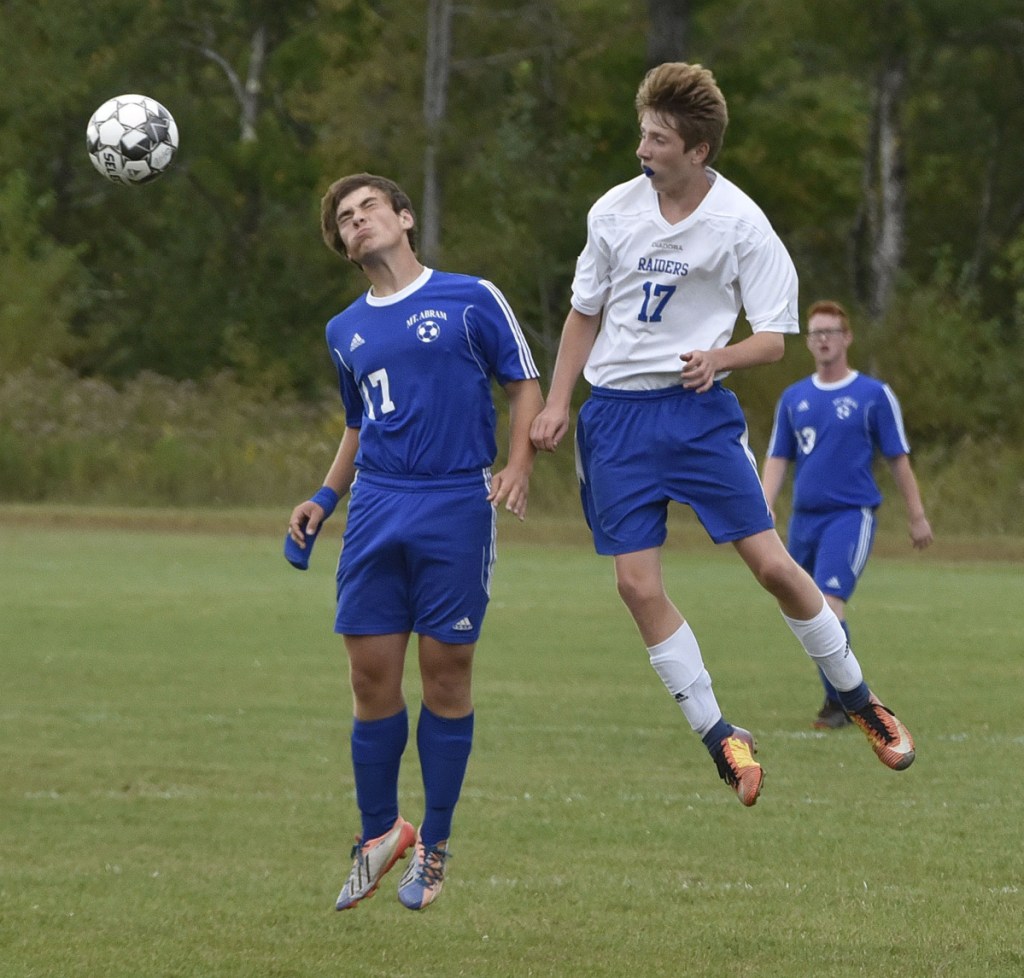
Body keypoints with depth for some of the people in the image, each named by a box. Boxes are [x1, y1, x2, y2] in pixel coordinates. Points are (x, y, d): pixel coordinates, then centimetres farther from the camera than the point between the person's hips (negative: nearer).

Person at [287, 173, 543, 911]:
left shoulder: (471, 299, 2)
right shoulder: (345, 332, 16)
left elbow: (525, 385, 5)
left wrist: (518, 466, -10)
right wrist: (327, 498, 14)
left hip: (458, 504, -4)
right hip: (376, 508, 4)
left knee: (446, 671, -1)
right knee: (372, 675, 0)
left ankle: (435, 844, 10)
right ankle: (379, 832, 16)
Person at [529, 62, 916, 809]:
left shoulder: (741, 224, -8)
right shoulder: (614, 211, 0)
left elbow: (774, 338, -4)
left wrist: (721, 357, -24)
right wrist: (557, 405, 9)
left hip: (698, 405, -3)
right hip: (615, 413, 3)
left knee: (772, 563, -7)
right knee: (638, 584, -5)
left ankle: (862, 704, 13)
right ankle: (721, 738, 7)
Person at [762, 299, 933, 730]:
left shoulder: (874, 395, -1)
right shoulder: (793, 398, 10)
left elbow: (898, 458, 3)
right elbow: (777, 459, 11)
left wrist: (917, 516, 1)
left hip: (851, 516, -5)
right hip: (804, 517, 5)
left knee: (829, 602, -20)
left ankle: (839, 704, -14)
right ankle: (841, 695, 22)